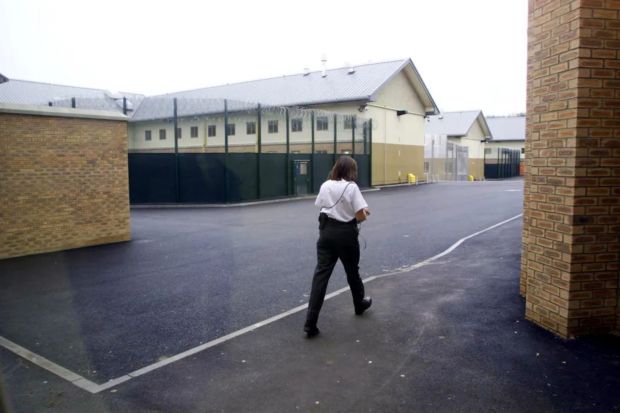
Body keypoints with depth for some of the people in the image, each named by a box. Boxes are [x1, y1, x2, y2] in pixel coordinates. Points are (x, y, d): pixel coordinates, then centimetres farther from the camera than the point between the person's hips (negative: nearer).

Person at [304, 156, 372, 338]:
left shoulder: (325, 185, 4)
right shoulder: (351, 187, -10)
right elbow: (360, 216, -14)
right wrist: (364, 213, 9)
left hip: (326, 231, 3)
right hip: (345, 233, -3)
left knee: (321, 273, -2)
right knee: (352, 271, 19)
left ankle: (310, 323, -8)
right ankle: (360, 304, 45)